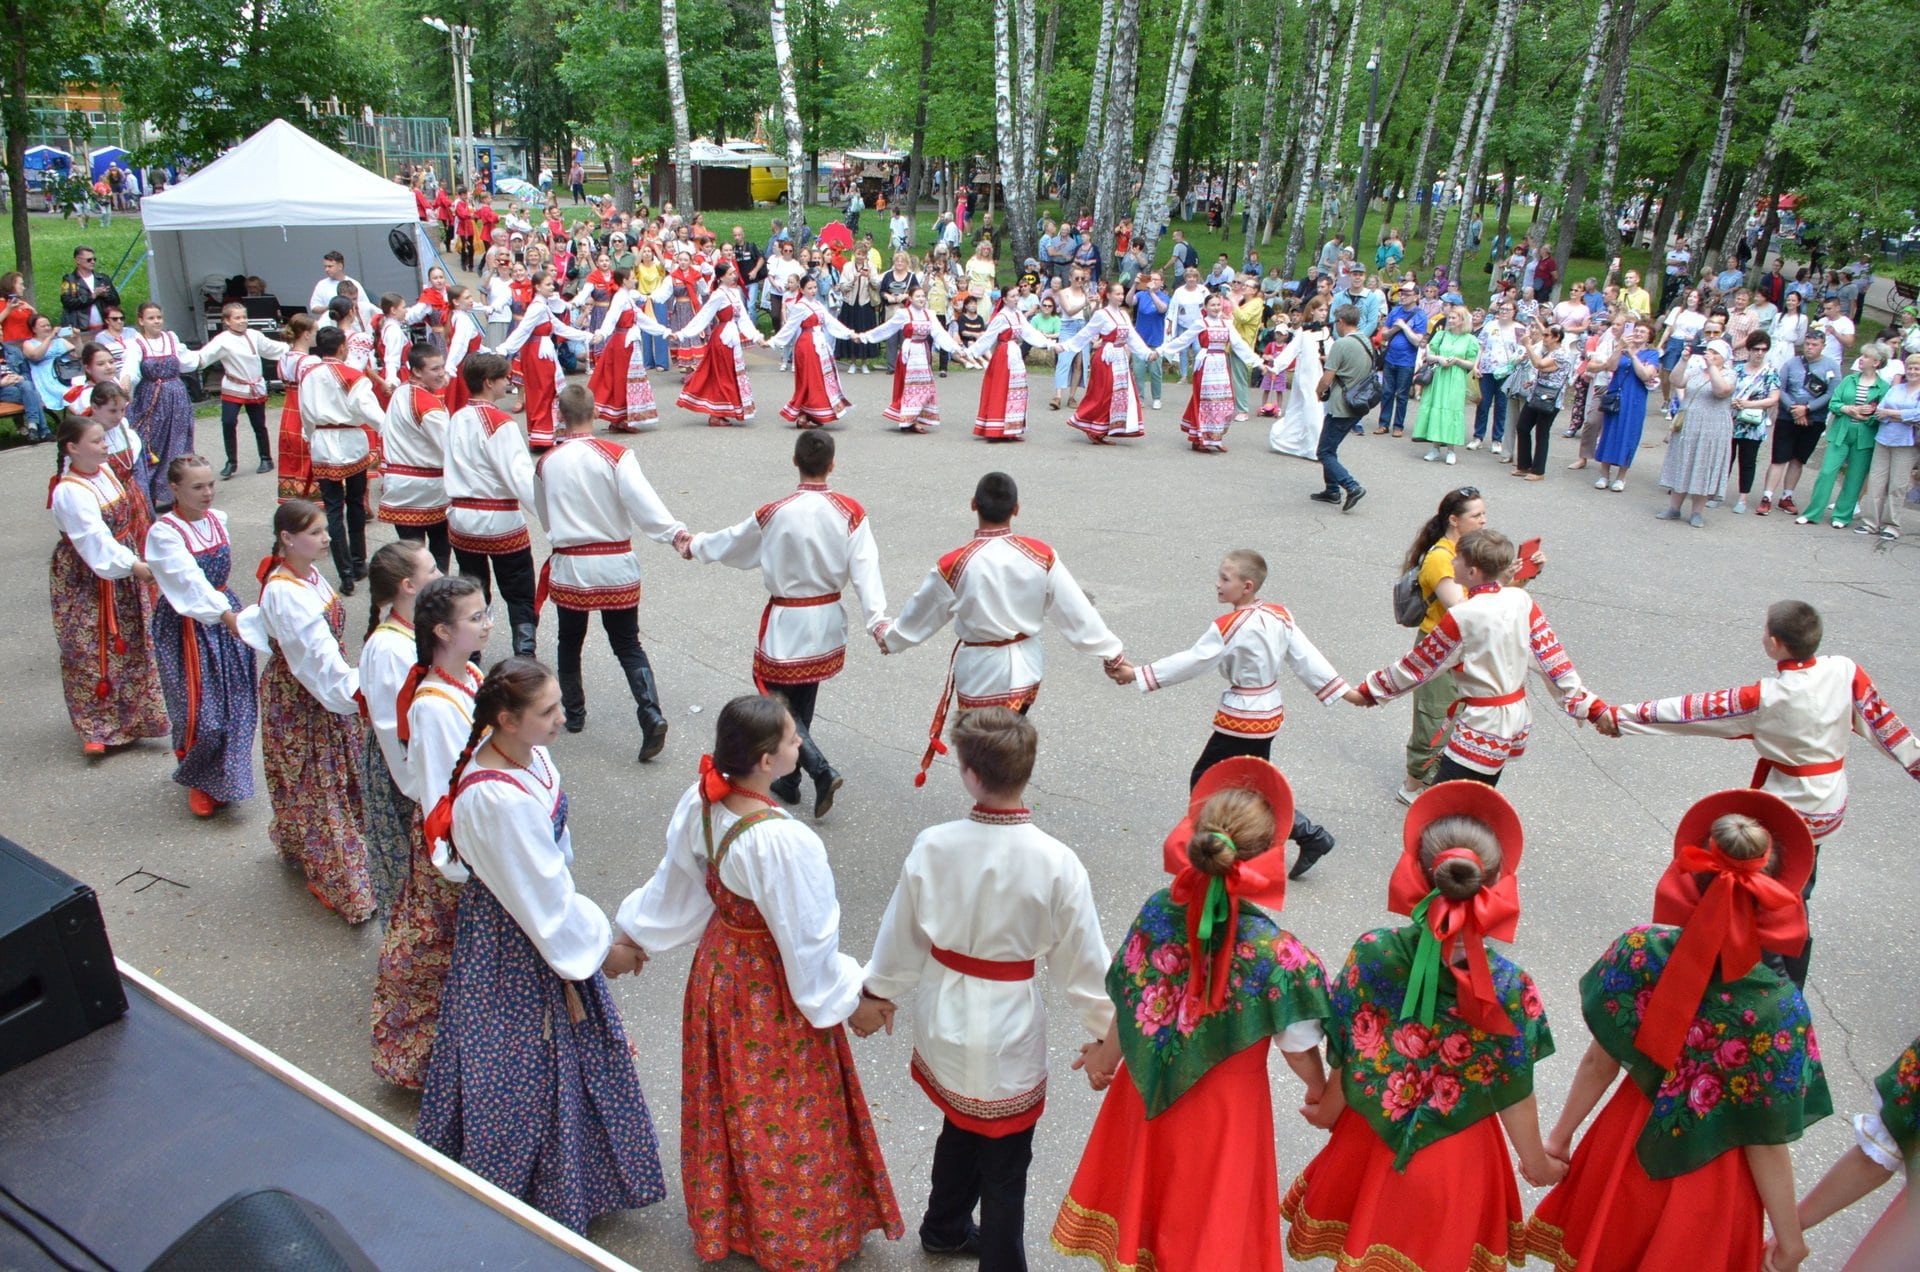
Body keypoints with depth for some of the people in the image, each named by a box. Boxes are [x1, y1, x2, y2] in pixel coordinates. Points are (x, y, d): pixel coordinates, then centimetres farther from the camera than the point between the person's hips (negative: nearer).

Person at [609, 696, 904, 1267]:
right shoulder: (782, 841, -36)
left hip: (718, 968, 7)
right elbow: (806, 938, -24)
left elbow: (674, 886, 1)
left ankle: (724, 1219, 49)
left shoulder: (700, 802, -14)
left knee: (730, 1102, 27)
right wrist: (850, 1002, -9)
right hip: (773, 991, -7)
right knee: (785, 1117, 16)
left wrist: (634, 939, 18)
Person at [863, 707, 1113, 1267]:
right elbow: (1083, 961, -12)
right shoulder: (1056, 863, -23)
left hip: (943, 1019, 4)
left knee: (961, 1127, 30)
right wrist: (1106, 1033, 4)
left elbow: (901, 935, -3)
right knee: (1005, 1165, 16)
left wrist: (879, 991, 16)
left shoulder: (932, 846, -17)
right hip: (1007, 1033, -4)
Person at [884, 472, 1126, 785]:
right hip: (1026, 668, 4)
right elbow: (1076, 610, -6)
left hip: (981, 674, -4)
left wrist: (889, 636, 18)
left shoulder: (954, 564, -18)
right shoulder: (1041, 556, -11)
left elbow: (920, 615, -2)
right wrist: (1111, 654, 6)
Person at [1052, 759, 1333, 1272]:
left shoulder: (1158, 912, -19)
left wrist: (1106, 1052, 14)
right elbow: (1299, 1050, -16)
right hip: (1225, 1109, -3)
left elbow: (1131, 1003, -6)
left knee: (1147, 1186, 28)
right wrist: (1320, 1092, 7)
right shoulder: (1276, 951, -28)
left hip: (1151, 1090, 4)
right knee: (1212, 1225, 20)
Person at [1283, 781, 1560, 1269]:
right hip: (1456, 1156, -1)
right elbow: (1514, 1096, -12)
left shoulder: (1372, 954, -23)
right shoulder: (1510, 987, -24)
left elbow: (1346, 1057, -11)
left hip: (1370, 1138, 1)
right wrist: (1537, 1163, 7)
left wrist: (1328, 1109, 10)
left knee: (1367, 1230, 27)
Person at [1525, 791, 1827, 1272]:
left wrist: (1561, 1135, 4)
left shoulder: (1639, 950, -23)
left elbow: (1599, 1063, -11)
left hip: (1628, 1143, 1)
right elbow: (1767, 1147, -17)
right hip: (1711, 1176, -1)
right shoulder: (1780, 1008, -26)